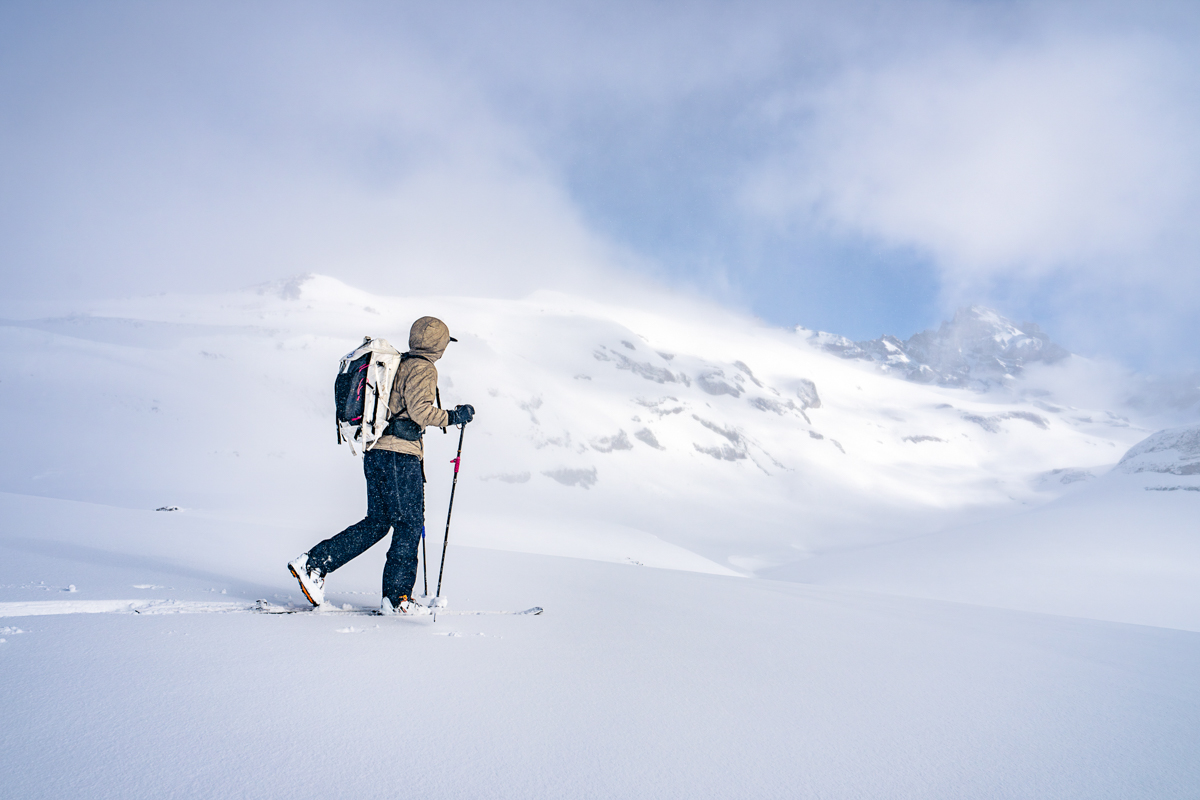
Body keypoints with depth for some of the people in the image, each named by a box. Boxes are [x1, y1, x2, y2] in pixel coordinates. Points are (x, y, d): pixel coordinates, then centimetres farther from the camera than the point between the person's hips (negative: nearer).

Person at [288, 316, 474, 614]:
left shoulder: (397, 363, 19)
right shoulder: (422, 368, -8)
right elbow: (419, 409, -19)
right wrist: (454, 417, -10)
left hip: (375, 452, 9)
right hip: (400, 455, -9)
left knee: (376, 523, 14)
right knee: (409, 524, 1)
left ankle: (313, 563, 11)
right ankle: (396, 598, 6)